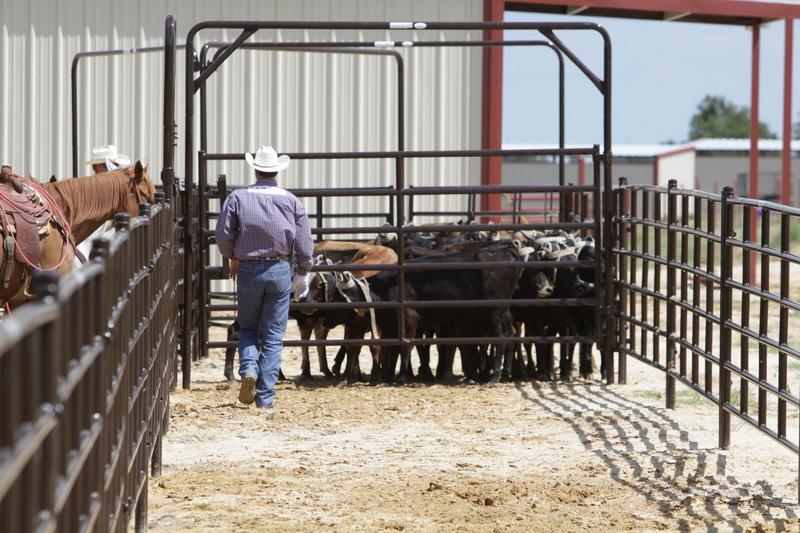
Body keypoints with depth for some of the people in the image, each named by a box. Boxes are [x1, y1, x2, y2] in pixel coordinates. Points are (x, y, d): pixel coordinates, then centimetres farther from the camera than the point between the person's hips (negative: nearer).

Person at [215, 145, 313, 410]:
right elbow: (305, 243, -1)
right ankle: (265, 395, 3)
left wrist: (232, 257, 16)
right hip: (280, 270, 0)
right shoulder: (291, 201, 0)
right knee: (273, 336, 6)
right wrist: (303, 274, 11)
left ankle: (248, 368, -8)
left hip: (248, 270, 0)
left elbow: (223, 235, -4)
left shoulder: (237, 198, -3)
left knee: (248, 327, 19)